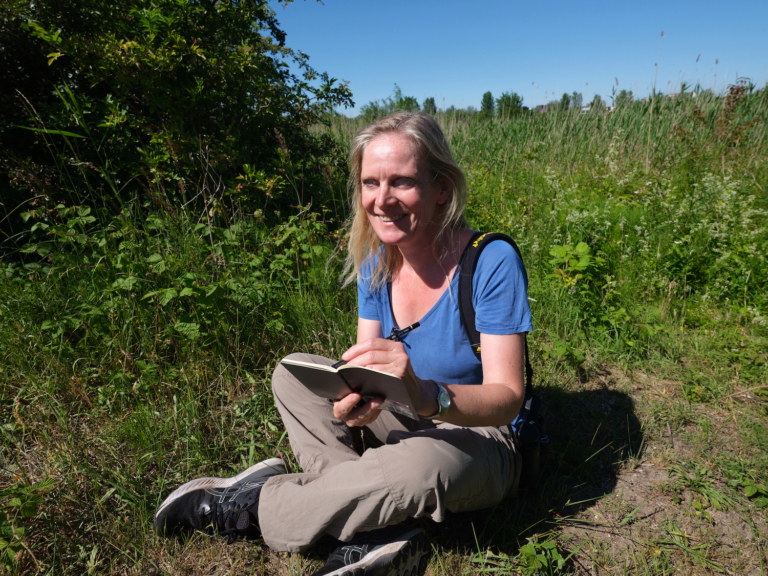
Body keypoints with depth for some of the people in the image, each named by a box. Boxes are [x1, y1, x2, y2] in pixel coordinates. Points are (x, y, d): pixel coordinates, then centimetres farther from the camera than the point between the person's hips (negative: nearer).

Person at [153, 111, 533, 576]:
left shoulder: (492, 263, -23)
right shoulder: (376, 263, -5)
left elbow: (507, 398, -24)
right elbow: (365, 366, -4)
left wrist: (426, 394, -45)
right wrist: (354, 397, -30)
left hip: (483, 438, -5)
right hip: (411, 420, 6)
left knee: (419, 462, -40)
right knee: (294, 370, -6)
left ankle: (257, 507, -13)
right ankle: (377, 529, -18)